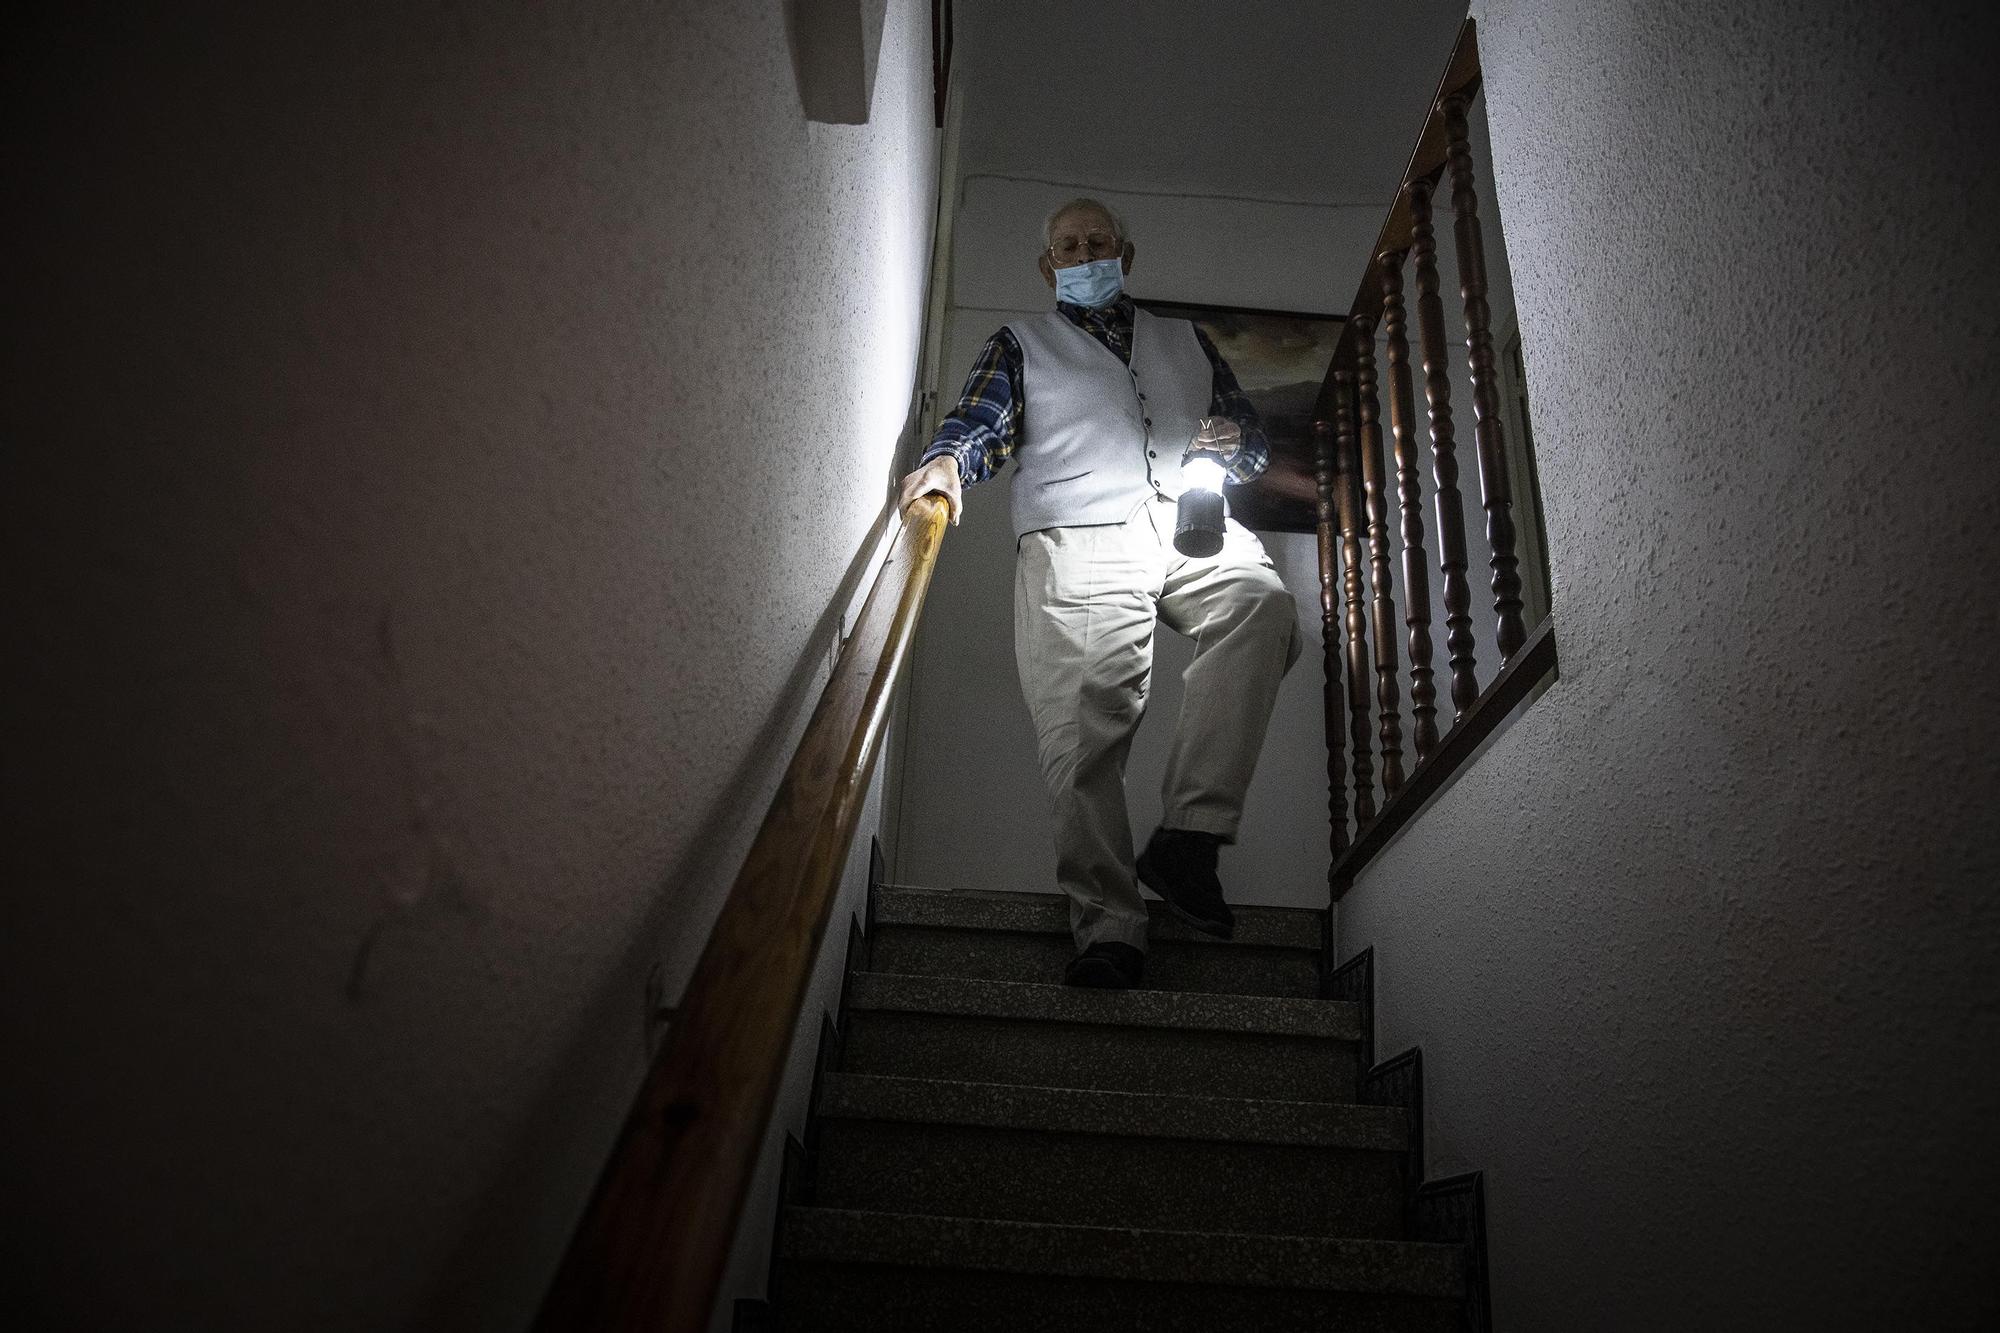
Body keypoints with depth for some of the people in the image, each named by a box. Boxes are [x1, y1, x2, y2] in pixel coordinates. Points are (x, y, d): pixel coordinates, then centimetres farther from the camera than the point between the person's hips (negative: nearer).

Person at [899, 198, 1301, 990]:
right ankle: (1107, 929, -23)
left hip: (1190, 527, 2)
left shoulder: (1186, 341, 34)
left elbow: (1252, 439, 30)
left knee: (1262, 604, -33)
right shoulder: (1022, 344, 27)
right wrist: (947, 460, -16)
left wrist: (1230, 442, 5)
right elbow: (983, 421, 8)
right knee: (1082, 728, -21)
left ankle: (1187, 833, -34)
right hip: (1076, 541, -2)